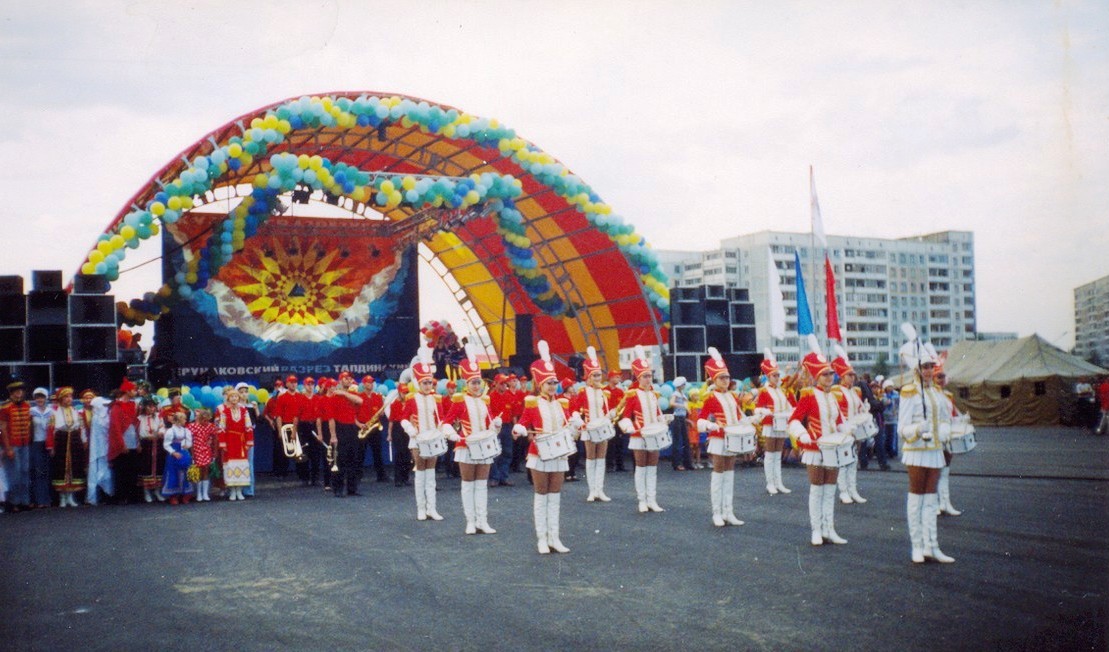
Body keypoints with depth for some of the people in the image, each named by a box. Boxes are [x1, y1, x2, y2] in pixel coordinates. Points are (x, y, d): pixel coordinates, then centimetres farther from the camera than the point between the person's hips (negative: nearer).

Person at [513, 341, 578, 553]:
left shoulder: (562, 403, 8)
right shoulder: (532, 403, -5)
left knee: (555, 496, 8)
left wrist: (574, 423, -10)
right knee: (541, 495, 2)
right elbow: (521, 425, -4)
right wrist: (524, 431, -27)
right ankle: (541, 539, 8)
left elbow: (568, 425, 12)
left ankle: (554, 538, 14)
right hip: (540, 455, -4)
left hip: (559, 455, 4)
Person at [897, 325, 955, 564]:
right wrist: (918, 430, -31)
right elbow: (902, 428, -13)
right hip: (916, 450, -6)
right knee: (916, 497, 0)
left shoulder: (937, 392, 10)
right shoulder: (909, 393, -9)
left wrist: (943, 432, 3)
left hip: (935, 450, 6)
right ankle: (917, 547, 6)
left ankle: (931, 546, 12)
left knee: (930, 498, 8)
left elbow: (945, 418, 22)